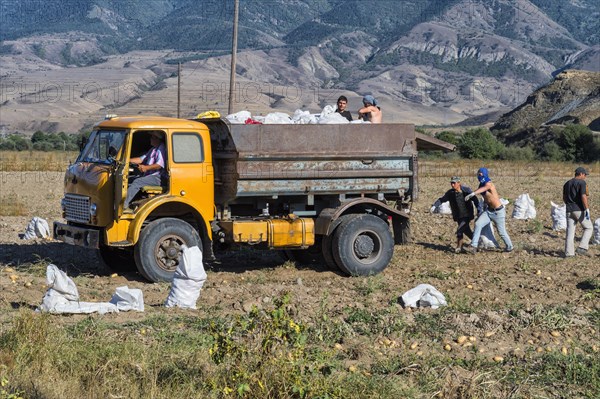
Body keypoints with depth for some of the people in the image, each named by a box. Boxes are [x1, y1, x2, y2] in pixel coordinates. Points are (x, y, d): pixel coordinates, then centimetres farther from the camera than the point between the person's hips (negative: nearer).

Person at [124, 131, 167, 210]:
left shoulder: (161, 149, -9)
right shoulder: (153, 149, 23)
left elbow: (160, 165, -21)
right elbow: (141, 159, 23)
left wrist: (146, 167, -32)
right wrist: (128, 160, 13)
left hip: (156, 178, -10)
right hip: (149, 175, 10)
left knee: (137, 182, -26)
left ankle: (124, 205, -29)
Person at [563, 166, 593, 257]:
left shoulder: (567, 184, 15)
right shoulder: (582, 182, -7)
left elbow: (564, 198, 22)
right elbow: (583, 196, -18)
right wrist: (587, 210, -20)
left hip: (569, 211, 6)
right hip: (580, 210, -6)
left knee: (570, 232, 6)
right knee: (589, 228, 10)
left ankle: (569, 253, 0)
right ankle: (582, 248, -4)